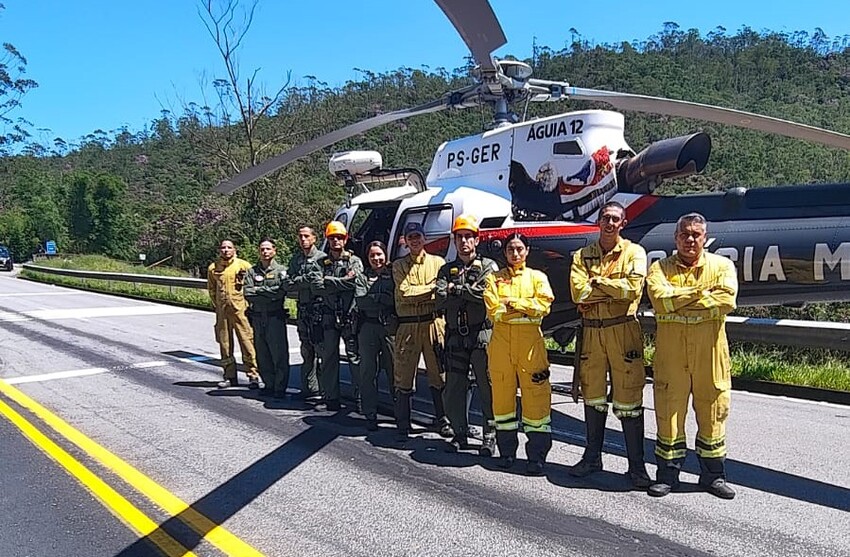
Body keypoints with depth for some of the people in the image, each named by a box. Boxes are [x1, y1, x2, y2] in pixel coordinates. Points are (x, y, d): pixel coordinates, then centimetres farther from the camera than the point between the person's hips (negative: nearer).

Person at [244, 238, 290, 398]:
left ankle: (280, 388, 2)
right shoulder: (252, 272, 11)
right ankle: (269, 384, 20)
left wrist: (259, 291, -8)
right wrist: (269, 292, -10)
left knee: (279, 354, -4)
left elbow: (281, 292, -13)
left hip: (275, 317, -4)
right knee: (262, 354, 9)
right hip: (257, 318, 4)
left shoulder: (281, 271, 2)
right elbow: (247, 293, -1)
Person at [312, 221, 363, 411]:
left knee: (355, 355, -2)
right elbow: (316, 288, -4)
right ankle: (331, 397, 13)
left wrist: (327, 280, -8)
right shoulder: (322, 263, 11)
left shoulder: (354, 261, 6)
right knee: (328, 356, 6)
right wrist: (340, 283, -10)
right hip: (329, 315, 3)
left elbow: (353, 281, -14)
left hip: (350, 315, -2)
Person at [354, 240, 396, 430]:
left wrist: (375, 298, -6)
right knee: (368, 372, 1)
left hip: (391, 328, -1)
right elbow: (361, 301, -3)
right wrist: (386, 300, -7)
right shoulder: (363, 278, 15)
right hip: (368, 328, 1)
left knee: (395, 371, -2)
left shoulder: (393, 275, 14)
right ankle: (370, 416, 7)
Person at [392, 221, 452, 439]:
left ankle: (443, 420, 21)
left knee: (439, 374, 7)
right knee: (404, 376, 3)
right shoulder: (399, 265, 7)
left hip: (434, 323, 1)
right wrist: (431, 287, -8)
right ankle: (403, 425, 14)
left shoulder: (438, 262, 9)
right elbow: (404, 293, -8)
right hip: (407, 326, 0)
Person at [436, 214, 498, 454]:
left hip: (482, 335, -3)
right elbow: (440, 301, -1)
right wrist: (469, 293, -9)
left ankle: (490, 436, 9)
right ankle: (460, 434, 19)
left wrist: (456, 289, -7)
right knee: (453, 389, 6)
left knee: (488, 388, -1)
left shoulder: (488, 266, 6)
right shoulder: (447, 270, 15)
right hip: (455, 337, 3)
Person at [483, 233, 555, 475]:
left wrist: (512, 303, -7)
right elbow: (493, 311, -4)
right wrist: (526, 308, -8)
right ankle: (507, 451, 18)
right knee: (502, 394, 5)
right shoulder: (494, 278, 11)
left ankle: (537, 456, 3)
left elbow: (544, 305, -7)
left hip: (530, 342, -1)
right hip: (501, 341, 1)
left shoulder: (537, 277, 11)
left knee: (536, 396, -4)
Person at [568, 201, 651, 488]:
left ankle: (636, 464, 8)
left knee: (628, 399, -2)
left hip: (623, 330, -3)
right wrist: (615, 288, -9)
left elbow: (634, 288, -15)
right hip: (591, 331, 3)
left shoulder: (633, 252, 2)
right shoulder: (582, 255, 10)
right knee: (593, 397, 13)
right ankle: (592, 457, 26)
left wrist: (597, 283, -6)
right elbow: (578, 292, -6)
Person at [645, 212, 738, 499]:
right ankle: (668, 473, 16)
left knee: (712, 410, 7)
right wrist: (700, 292, -9)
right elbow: (660, 300, -11)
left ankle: (713, 474, 23)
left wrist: (679, 299, -11)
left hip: (710, 348, 1)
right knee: (669, 409, 3)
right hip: (670, 347, 0)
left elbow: (726, 299, -10)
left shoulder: (722, 265, 9)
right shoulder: (660, 268, 8)